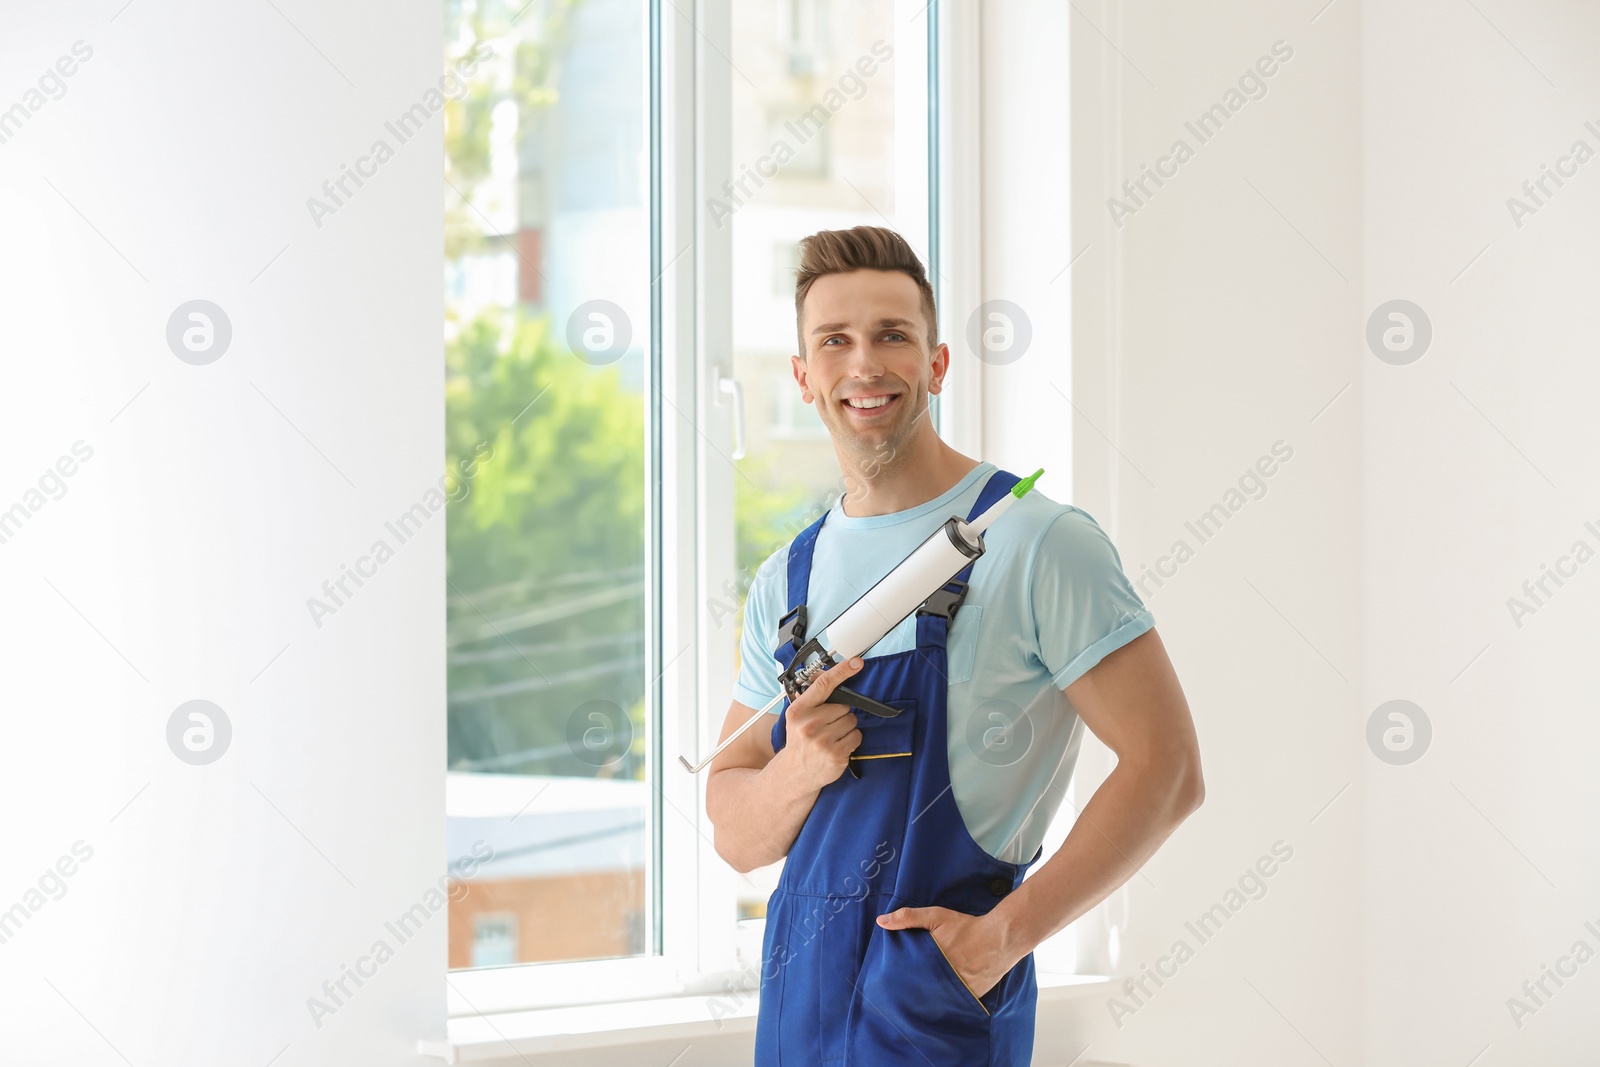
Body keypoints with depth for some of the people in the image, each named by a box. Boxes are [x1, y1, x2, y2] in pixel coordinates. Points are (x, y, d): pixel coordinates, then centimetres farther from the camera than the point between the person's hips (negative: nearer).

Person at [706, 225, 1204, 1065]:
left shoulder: (1037, 542, -7)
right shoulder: (786, 581, 11)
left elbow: (1166, 769, -12)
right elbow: (735, 836, 11)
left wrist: (1008, 932, -18)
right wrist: (798, 772, -11)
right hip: (798, 990, 5)